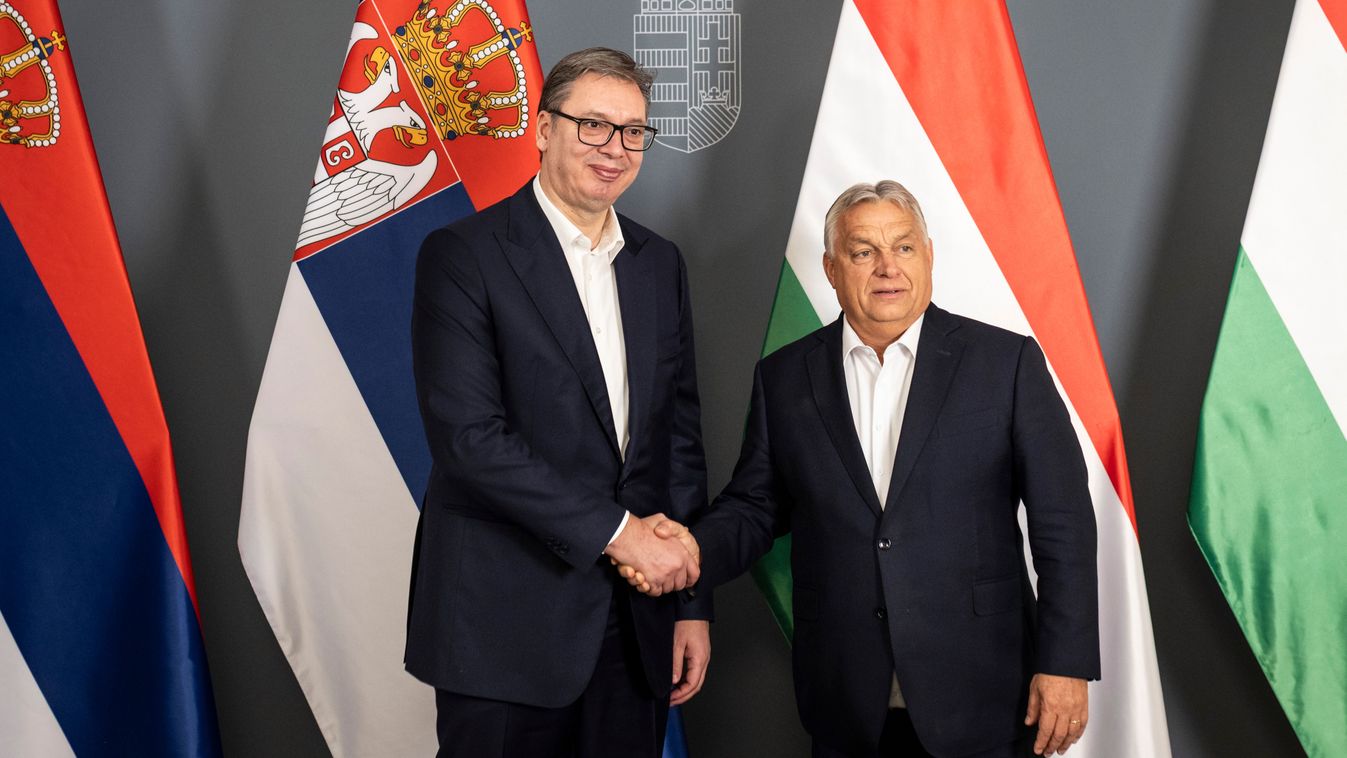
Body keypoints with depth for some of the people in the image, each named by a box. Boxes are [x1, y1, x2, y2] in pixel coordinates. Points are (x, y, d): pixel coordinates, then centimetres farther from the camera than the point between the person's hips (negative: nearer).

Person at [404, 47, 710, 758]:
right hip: (507, 625, -4)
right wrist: (614, 530, -15)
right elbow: (467, 435, -16)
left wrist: (692, 603, 8)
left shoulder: (660, 263, 10)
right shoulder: (461, 254, -7)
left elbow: (681, 432, 11)